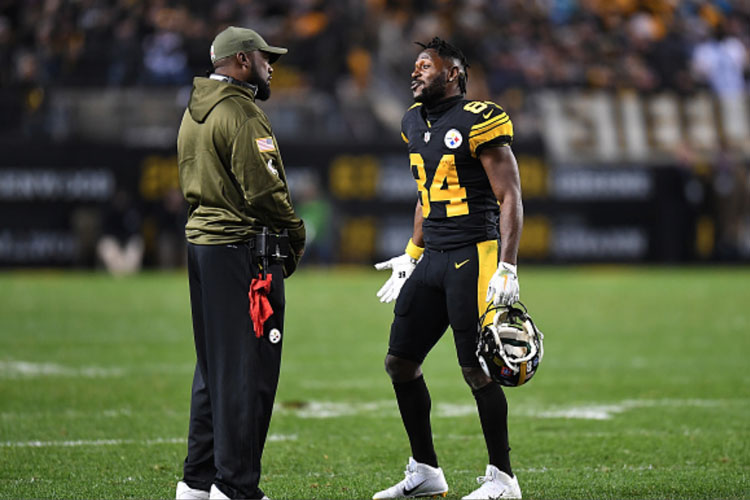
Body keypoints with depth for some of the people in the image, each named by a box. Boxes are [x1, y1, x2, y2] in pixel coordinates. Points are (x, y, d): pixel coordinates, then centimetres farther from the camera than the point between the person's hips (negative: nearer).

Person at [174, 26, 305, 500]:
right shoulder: (241, 113, -14)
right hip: (243, 250, -10)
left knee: (214, 367, 16)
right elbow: (263, 190, -19)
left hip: (202, 239, 10)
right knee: (248, 371, -6)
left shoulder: (194, 112, 16)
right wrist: (295, 235, -3)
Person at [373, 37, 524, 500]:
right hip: (431, 258, 8)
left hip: (473, 256, -8)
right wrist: (411, 255, 24)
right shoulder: (416, 123, 14)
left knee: (477, 369, -7)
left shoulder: (479, 122, -10)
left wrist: (507, 268, -18)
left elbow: (509, 198, -11)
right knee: (400, 362, 7)